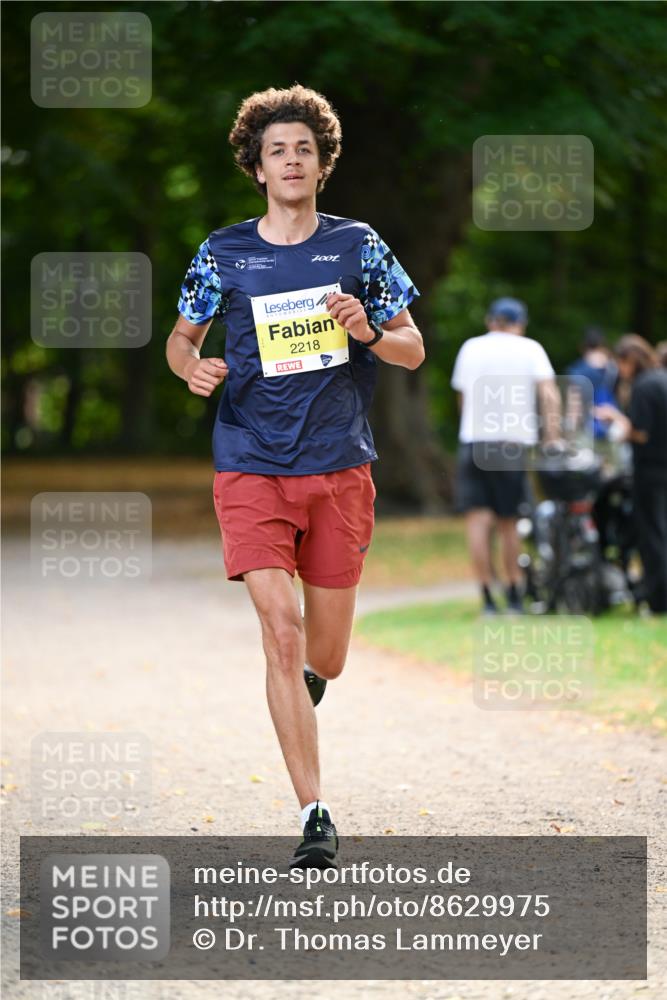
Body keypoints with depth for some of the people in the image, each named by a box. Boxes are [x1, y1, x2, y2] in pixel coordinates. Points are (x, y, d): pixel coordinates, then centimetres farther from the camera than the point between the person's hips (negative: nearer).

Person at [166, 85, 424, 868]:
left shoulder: (357, 247, 5)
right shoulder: (223, 254, 4)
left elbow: (414, 349, 9)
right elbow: (181, 335, 16)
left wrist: (366, 332, -13)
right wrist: (192, 365, -7)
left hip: (340, 466, 1)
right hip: (251, 467, -1)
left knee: (323, 657, 7)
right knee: (280, 628, -15)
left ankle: (302, 684, 47)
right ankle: (313, 815, -12)